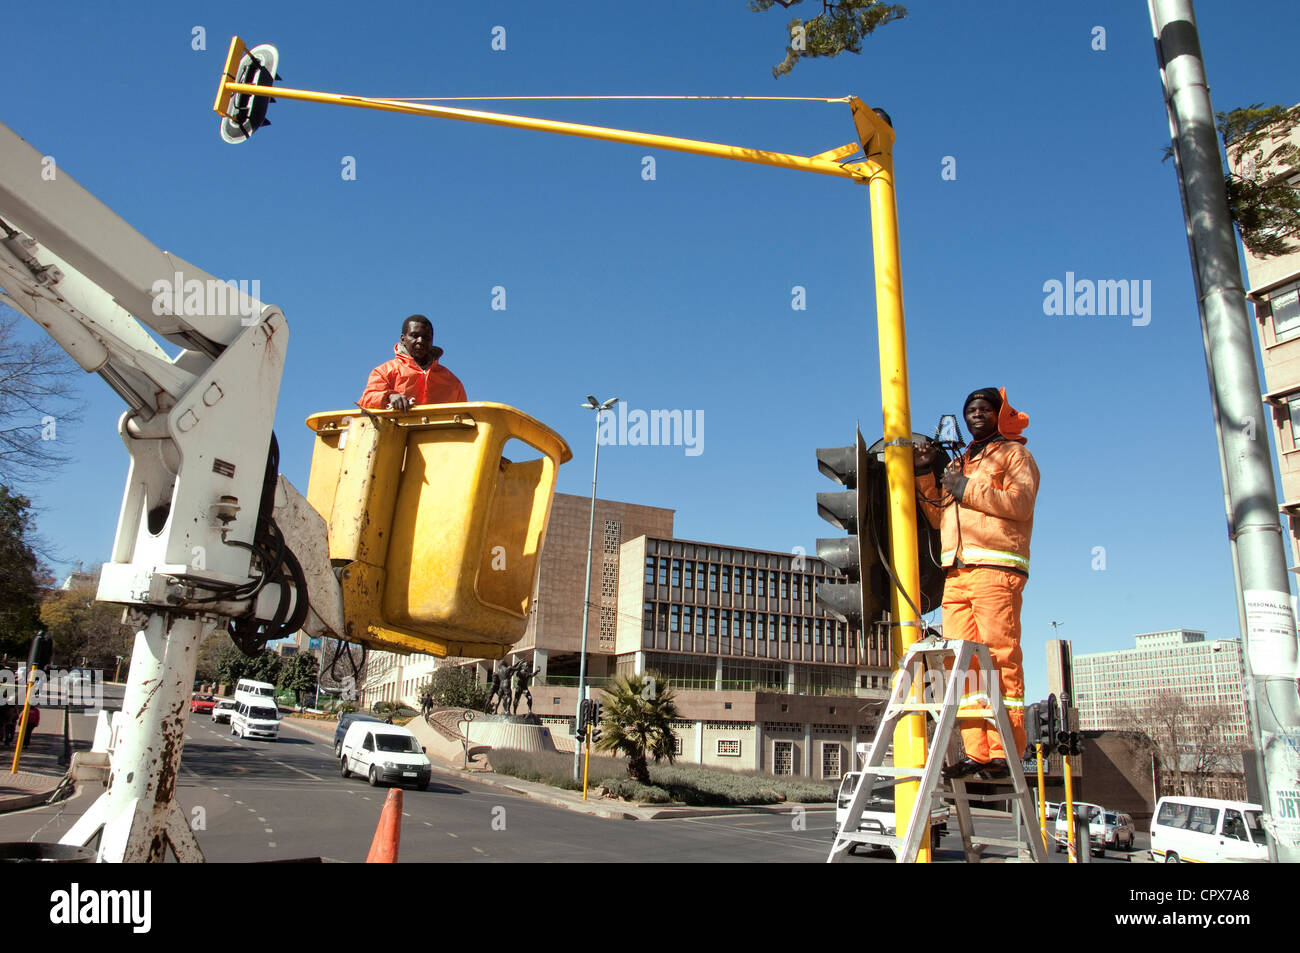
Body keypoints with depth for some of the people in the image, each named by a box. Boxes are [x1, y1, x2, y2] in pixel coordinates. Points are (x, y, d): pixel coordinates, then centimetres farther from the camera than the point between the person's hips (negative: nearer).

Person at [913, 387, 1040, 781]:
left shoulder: (1014, 453, 11)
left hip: (996, 567, -6)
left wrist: (965, 488, -6)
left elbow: (1020, 502, -7)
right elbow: (938, 517, 21)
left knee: (1001, 660, -10)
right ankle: (976, 753, 0)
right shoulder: (958, 463, 29)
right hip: (956, 571, 6)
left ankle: (1005, 753, -10)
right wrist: (924, 474, 12)